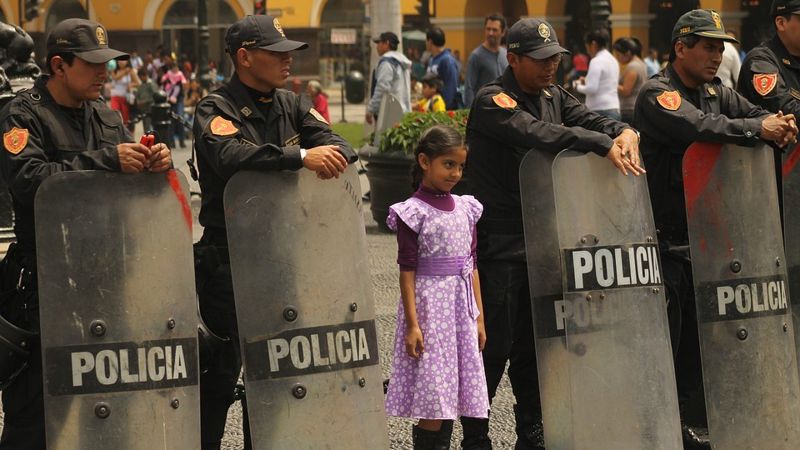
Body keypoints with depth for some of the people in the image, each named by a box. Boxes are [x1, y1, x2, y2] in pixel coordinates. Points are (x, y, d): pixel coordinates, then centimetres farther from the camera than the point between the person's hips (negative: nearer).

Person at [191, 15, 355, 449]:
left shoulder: (292, 106, 11)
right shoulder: (215, 110, -9)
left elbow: (335, 143, 1)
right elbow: (232, 156, -29)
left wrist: (333, 155, -22)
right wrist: (301, 157, -37)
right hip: (227, 262, -6)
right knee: (222, 369, -2)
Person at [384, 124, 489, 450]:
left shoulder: (465, 208, 9)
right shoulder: (414, 212, -9)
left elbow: (471, 264, 13)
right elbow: (407, 269, -10)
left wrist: (478, 316, 11)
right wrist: (412, 324, -15)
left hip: (460, 304, 6)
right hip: (429, 304, -6)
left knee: (453, 392, 9)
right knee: (433, 395, -6)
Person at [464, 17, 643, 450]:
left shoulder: (553, 95, 14)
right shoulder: (491, 101, -11)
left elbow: (588, 119, 1)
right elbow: (540, 134, -27)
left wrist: (623, 131, -22)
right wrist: (603, 144, -35)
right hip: (499, 242, -7)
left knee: (535, 344, 11)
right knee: (495, 345, -4)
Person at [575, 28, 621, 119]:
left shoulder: (597, 61, -11)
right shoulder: (613, 60, 16)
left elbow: (591, 89, -17)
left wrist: (578, 87, 1)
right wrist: (587, 81, 20)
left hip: (601, 110, -9)